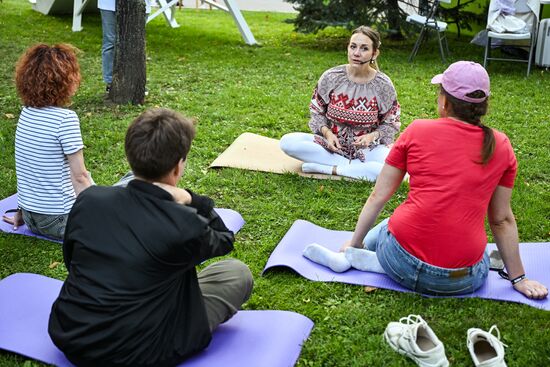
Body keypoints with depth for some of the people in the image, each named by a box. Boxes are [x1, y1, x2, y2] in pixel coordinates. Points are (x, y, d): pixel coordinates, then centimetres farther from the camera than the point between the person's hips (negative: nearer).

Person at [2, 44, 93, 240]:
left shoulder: (26, 113, 2)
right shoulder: (66, 118, -20)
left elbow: (30, 168, 10)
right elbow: (79, 177, -18)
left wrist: (23, 210, 19)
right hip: (58, 221, -7)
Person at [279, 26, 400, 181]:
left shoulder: (383, 85, -7)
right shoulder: (330, 77, -6)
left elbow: (391, 123, 2)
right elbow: (317, 112, 5)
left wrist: (373, 136, -18)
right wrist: (327, 132, -15)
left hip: (366, 148, -1)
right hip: (332, 142, 2)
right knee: (287, 142, -23)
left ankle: (329, 169, -23)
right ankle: (352, 166, -20)